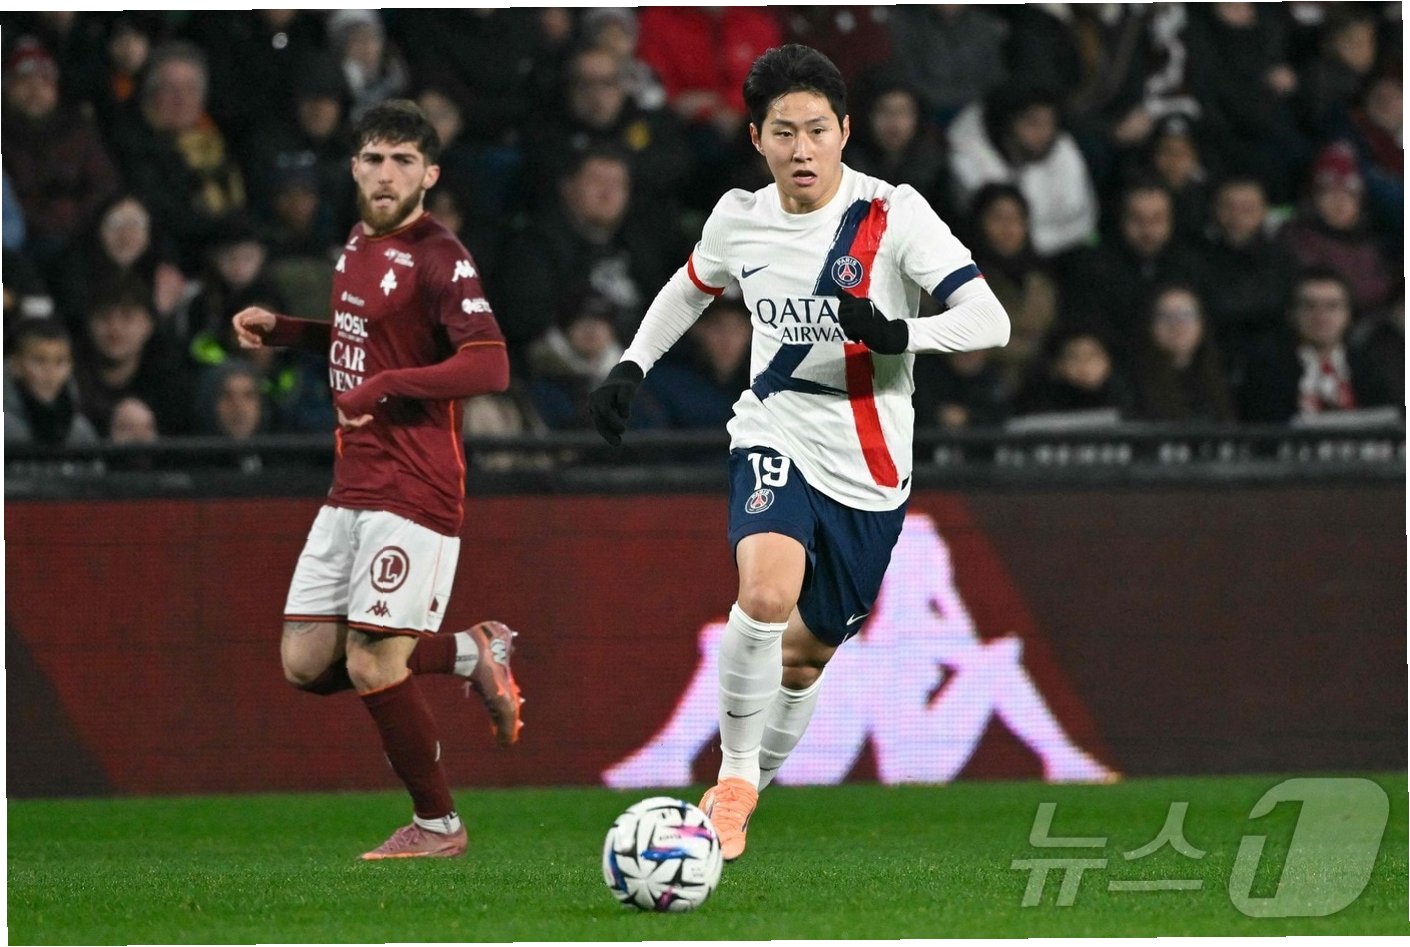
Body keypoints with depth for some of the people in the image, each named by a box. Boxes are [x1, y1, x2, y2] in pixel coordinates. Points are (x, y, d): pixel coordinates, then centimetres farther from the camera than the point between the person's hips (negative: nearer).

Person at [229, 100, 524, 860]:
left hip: (411, 491, -9)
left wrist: (383, 387, -24)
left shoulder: (438, 258, -13)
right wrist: (282, 331, 18)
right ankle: (472, 654, 21)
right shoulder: (358, 244, 13)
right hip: (351, 486, 9)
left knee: (371, 666, -9)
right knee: (306, 663, 4)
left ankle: (438, 825, 9)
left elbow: (489, 367, -23)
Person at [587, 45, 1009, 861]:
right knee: (767, 590, -30)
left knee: (808, 650, 12)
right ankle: (734, 779, -15)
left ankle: (751, 792, 37)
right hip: (777, 438, 0)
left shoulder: (893, 215, -14)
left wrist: (896, 333, -38)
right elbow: (690, 288, 22)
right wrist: (631, 366, 12)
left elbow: (989, 319, -22)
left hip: (870, 471, 0)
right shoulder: (740, 220, -2)